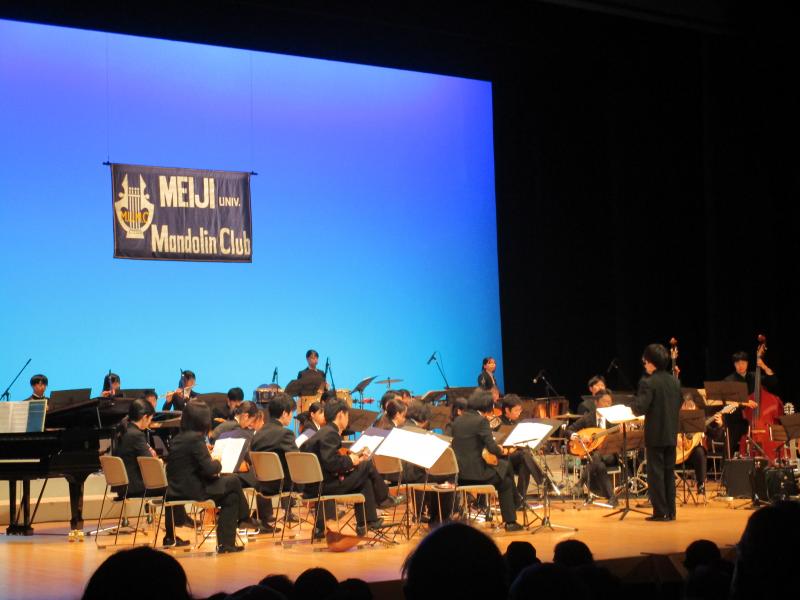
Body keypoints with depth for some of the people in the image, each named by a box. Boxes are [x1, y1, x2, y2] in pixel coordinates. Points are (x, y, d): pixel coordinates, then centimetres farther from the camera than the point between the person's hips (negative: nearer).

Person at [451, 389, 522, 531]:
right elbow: (492, 448, -16)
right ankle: (510, 522, 19)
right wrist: (502, 451, 6)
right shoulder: (481, 421, -11)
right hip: (474, 473, -7)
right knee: (506, 482, 19)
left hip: (458, 473, 7)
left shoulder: (458, 420, 10)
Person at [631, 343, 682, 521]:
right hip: (671, 434, 7)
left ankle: (660, 512, -1)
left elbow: (640, 408, -20)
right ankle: (670, 511, 13)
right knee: (669, 472, 12)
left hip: (655, 435, -7)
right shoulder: (675, 381, 7)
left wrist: (633, 405, 0)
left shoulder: (648, 382, -15)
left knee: (656, 473, -1)